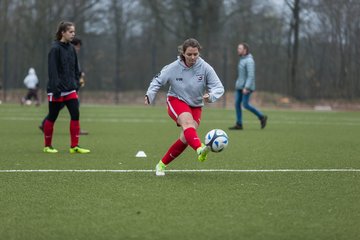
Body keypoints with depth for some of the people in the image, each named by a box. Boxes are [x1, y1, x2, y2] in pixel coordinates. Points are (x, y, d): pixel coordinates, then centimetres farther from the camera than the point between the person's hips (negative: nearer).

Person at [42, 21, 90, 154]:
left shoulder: (71, 48, 9)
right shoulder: (55, 49, -12)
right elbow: (52, 70, -16)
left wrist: (76, 84, 9)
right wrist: (56, 89, -21)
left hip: (70, 90, 6)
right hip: (56, 91, -6)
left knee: (75, 115, -3)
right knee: (52, 117, 5)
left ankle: (74, 146, 2)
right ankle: (47, 146, 18)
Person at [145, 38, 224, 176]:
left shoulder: (205, 68, -11)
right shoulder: (174, 67, -12)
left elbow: (219, 87, -12)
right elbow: (158, 80, 0)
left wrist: (211, 96, -33)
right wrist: (150, 94, -16)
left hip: (195, 106, 3)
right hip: (176, 101, -3)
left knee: (185, 139, -10)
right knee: (187, 121, -35)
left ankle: (162, 165, 9)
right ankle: (199, 149, -63)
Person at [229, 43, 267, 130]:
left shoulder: (249, 61, -17)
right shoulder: (242, 59, 14)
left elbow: (251, 75, -23)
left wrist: (246, 88, -28)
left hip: (247, 87, -9)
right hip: (240, 86, 9)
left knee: (245, 105, -11)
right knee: (237, 104, 0)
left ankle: (262, 117, 5)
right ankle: (239, 124, 1)